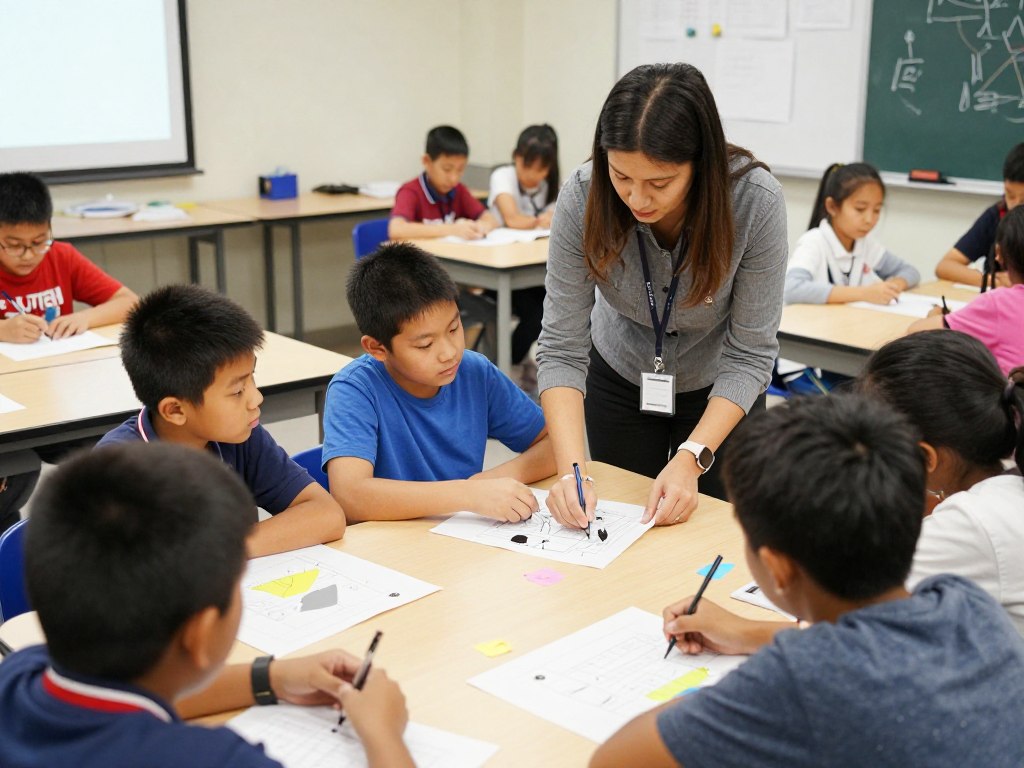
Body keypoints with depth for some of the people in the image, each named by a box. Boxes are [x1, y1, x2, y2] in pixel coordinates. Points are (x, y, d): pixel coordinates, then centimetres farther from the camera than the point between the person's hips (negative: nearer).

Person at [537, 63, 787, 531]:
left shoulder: (756, 200, -32)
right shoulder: (582, 197, -29)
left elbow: (750, 353, -25)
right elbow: (560, 347, -25)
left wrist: (691, 458, -35)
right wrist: (572, 468, -37)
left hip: (718, 389, -1)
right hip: (620, 376, 1)